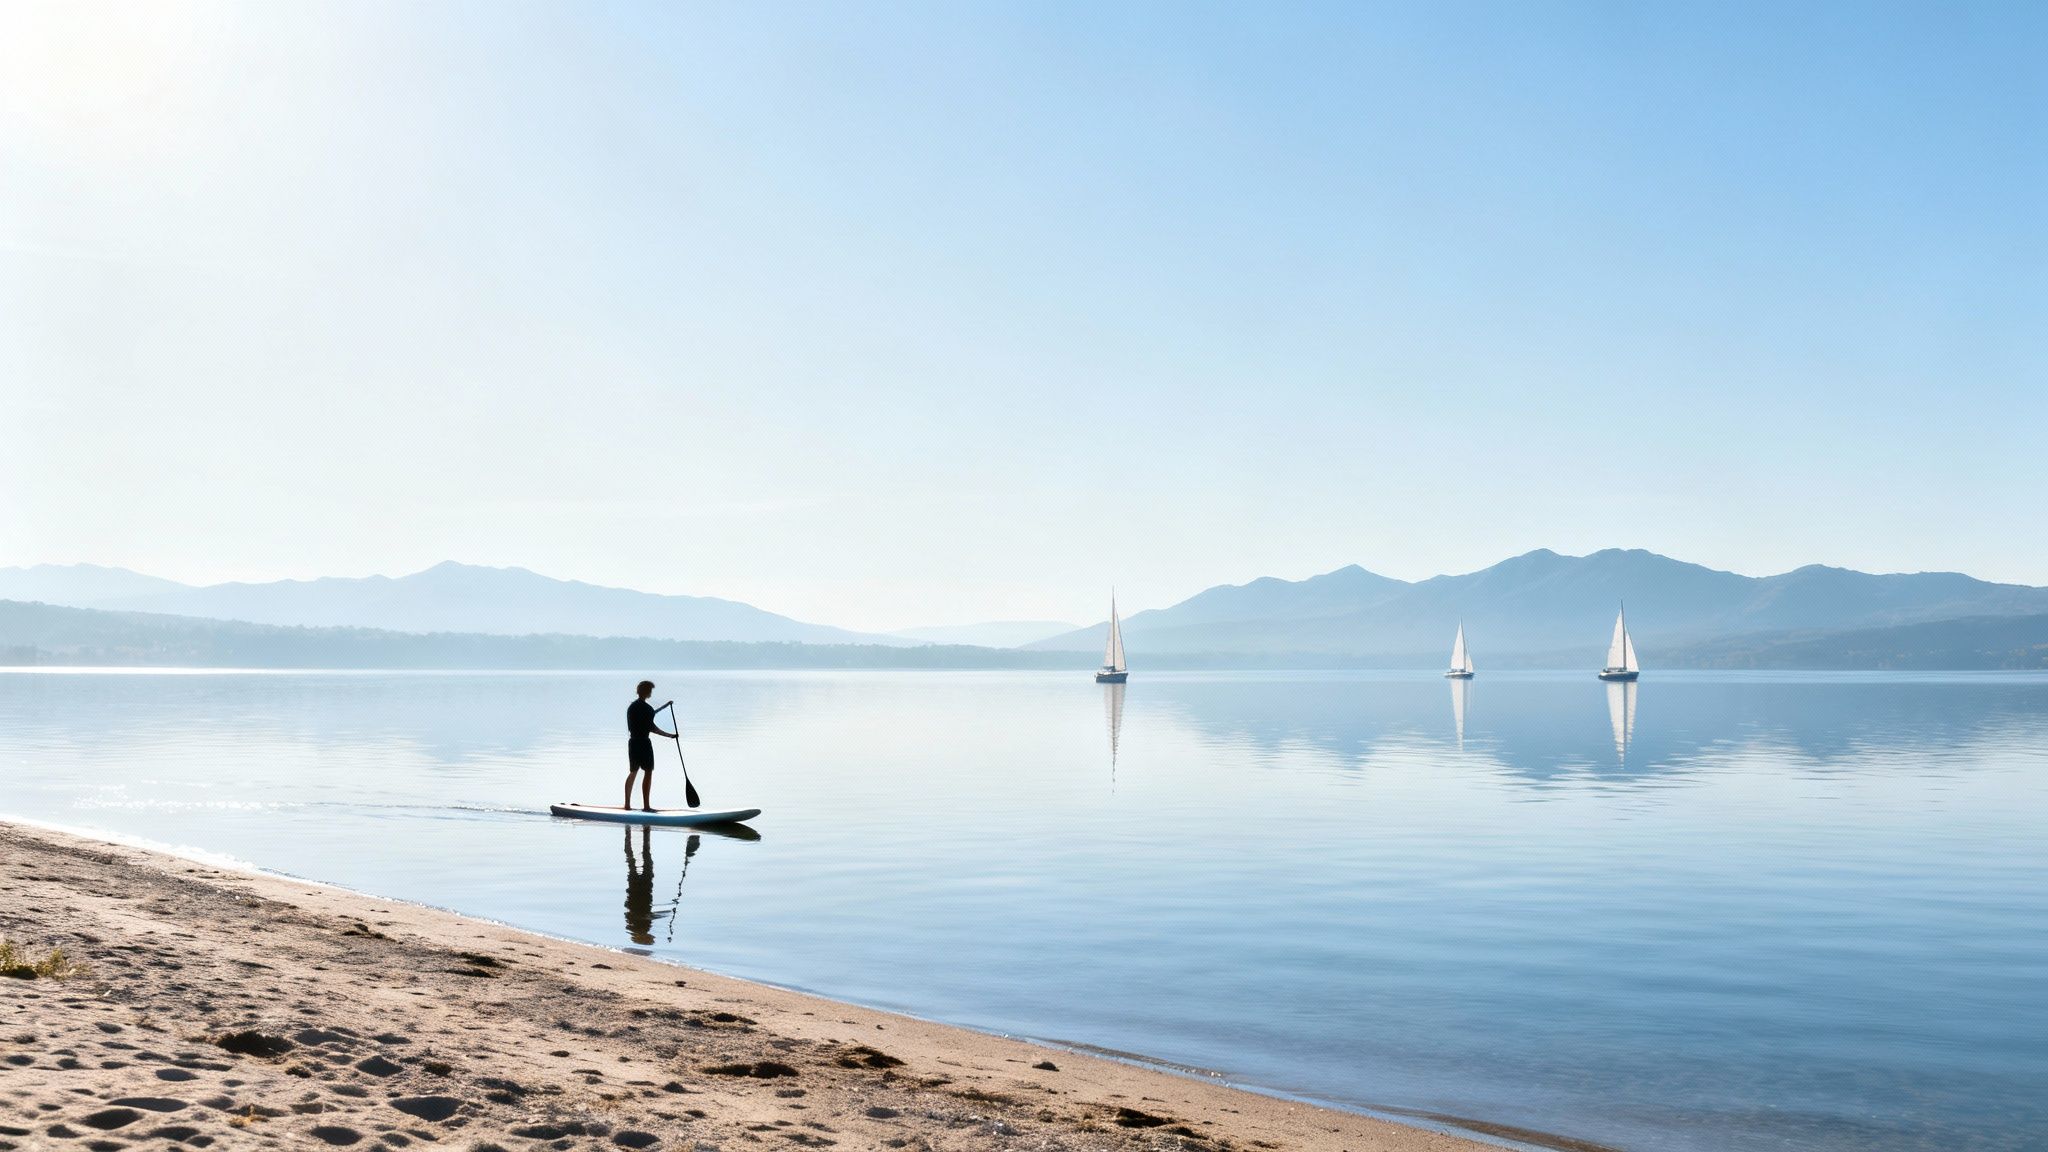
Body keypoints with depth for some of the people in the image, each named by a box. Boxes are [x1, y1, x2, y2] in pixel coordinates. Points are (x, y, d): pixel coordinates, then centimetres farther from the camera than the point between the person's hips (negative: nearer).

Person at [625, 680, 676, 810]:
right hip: (644, 742, -8)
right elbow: (651, 727, -13)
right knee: (648, 772, -3)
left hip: (632, 741, 8)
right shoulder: (647, 708, -13)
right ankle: (646, 805, -6)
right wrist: (669, 735, -5)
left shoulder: (631, 707, 11)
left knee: (633, 772, 14)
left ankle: (627, 804, 15)